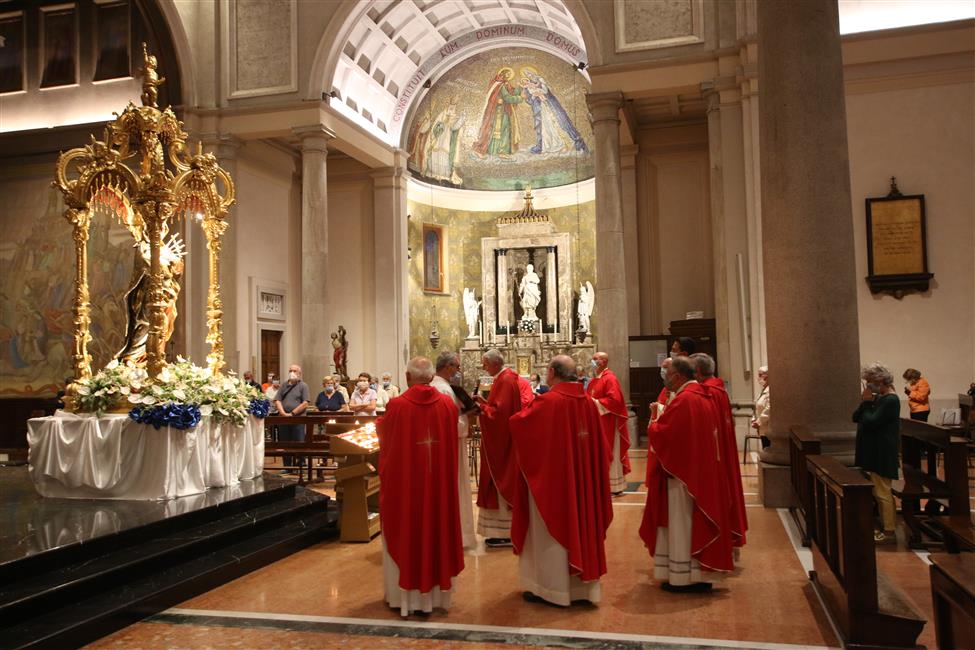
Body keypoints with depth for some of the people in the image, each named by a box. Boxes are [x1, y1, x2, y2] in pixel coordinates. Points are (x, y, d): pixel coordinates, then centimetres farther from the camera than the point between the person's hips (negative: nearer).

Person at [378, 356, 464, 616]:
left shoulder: (397, 405, -14)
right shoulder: (447, 404, -6)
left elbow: (382, 432, 5)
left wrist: (379, 422, 27)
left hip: (403, 481, -2)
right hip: (440, 480, 3)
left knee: (406, 533, 11)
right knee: (438, 528, 14)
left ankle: (407, 594, 18)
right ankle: (437, 592, 24)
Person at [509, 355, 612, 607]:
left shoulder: (547, 402, -19)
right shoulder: (588, 402, 0)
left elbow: (517, 423, -11)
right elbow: (599, 445, 6)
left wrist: (526, 411, 8)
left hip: (551, 478, -6)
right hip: (580, 480, 6)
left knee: (551, 531, 6)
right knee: (580, 525, 16)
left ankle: (552, 587, 14)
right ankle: (581, 584, 25)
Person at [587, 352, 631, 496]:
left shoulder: (610, 378, -15)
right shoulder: (594, 379, 13)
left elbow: (615, 399, -24)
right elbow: (590, 397, 22)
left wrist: (596, 403, -19)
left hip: (608, 423, -9)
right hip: (597, 422, 9)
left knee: (610, 453, -2)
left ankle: (615, 486, 7)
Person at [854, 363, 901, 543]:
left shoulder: (890, 400, -16)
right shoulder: (877, 398, 11)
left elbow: (871, 422, -23)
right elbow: (855, 417, 10)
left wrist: (867, 403, -12)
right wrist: (864, 402, -4)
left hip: (882, 454, -9)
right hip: (872, 452, 9)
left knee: (882, 492, -3)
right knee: (877, 492, 15)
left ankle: (889, 530, 5)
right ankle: (884, 526, 23)